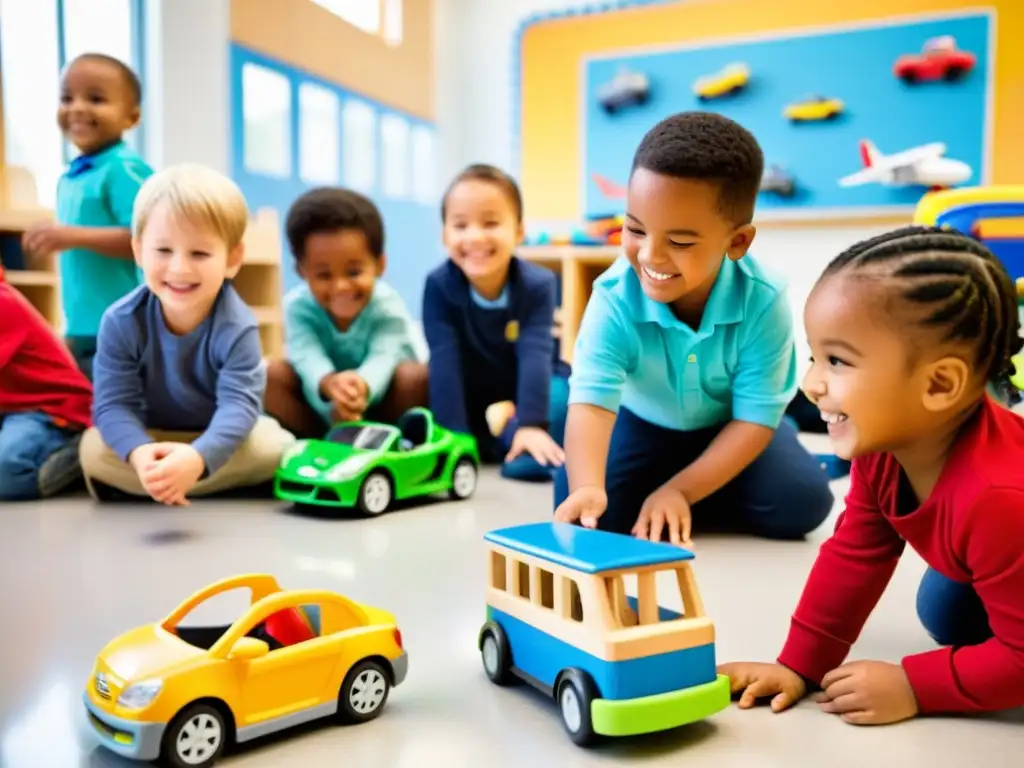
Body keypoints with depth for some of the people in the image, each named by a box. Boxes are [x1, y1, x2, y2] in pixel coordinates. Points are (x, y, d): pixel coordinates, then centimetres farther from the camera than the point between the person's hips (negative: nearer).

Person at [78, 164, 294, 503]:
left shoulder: (236, 328, -27)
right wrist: (139, 452, -46)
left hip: (218, 438, -1)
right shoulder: (121, 322, -21)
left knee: (271, 448, -28)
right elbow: (113, 403, -23)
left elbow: (238, 404, -35)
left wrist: (198, 457, -55)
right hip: (153, 437, 1)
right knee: (94, 447, -23)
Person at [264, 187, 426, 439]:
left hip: (379, 401, -1)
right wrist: (328, 383, -60)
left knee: (418, 376, -29)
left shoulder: (388, 306, -22)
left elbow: (382, 358, -38)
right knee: (273, 374, -21)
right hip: (323, 406, 2)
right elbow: (307, 357, -34)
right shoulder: (298, 305, -18)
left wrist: (362, 385, -64)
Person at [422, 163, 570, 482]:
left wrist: (531, 425, -44)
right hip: (472, 395, 3)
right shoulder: (438, 285, -23)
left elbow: (535, 356, -33)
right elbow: (444, 362, -30)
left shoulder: (538, 284, -23)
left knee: (559, 398, -33)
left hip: (532, 386, -2)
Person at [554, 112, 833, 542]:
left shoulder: (764, 302, -29)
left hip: (727, 428, 0)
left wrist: (678, 492, -32)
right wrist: (586, 488, -60)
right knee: (579, 506, -21)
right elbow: (591, 401, -40)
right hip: (642, 424, 0)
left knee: (803, 502, -20)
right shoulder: (614, 299, -30)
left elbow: (755, 418, -24)